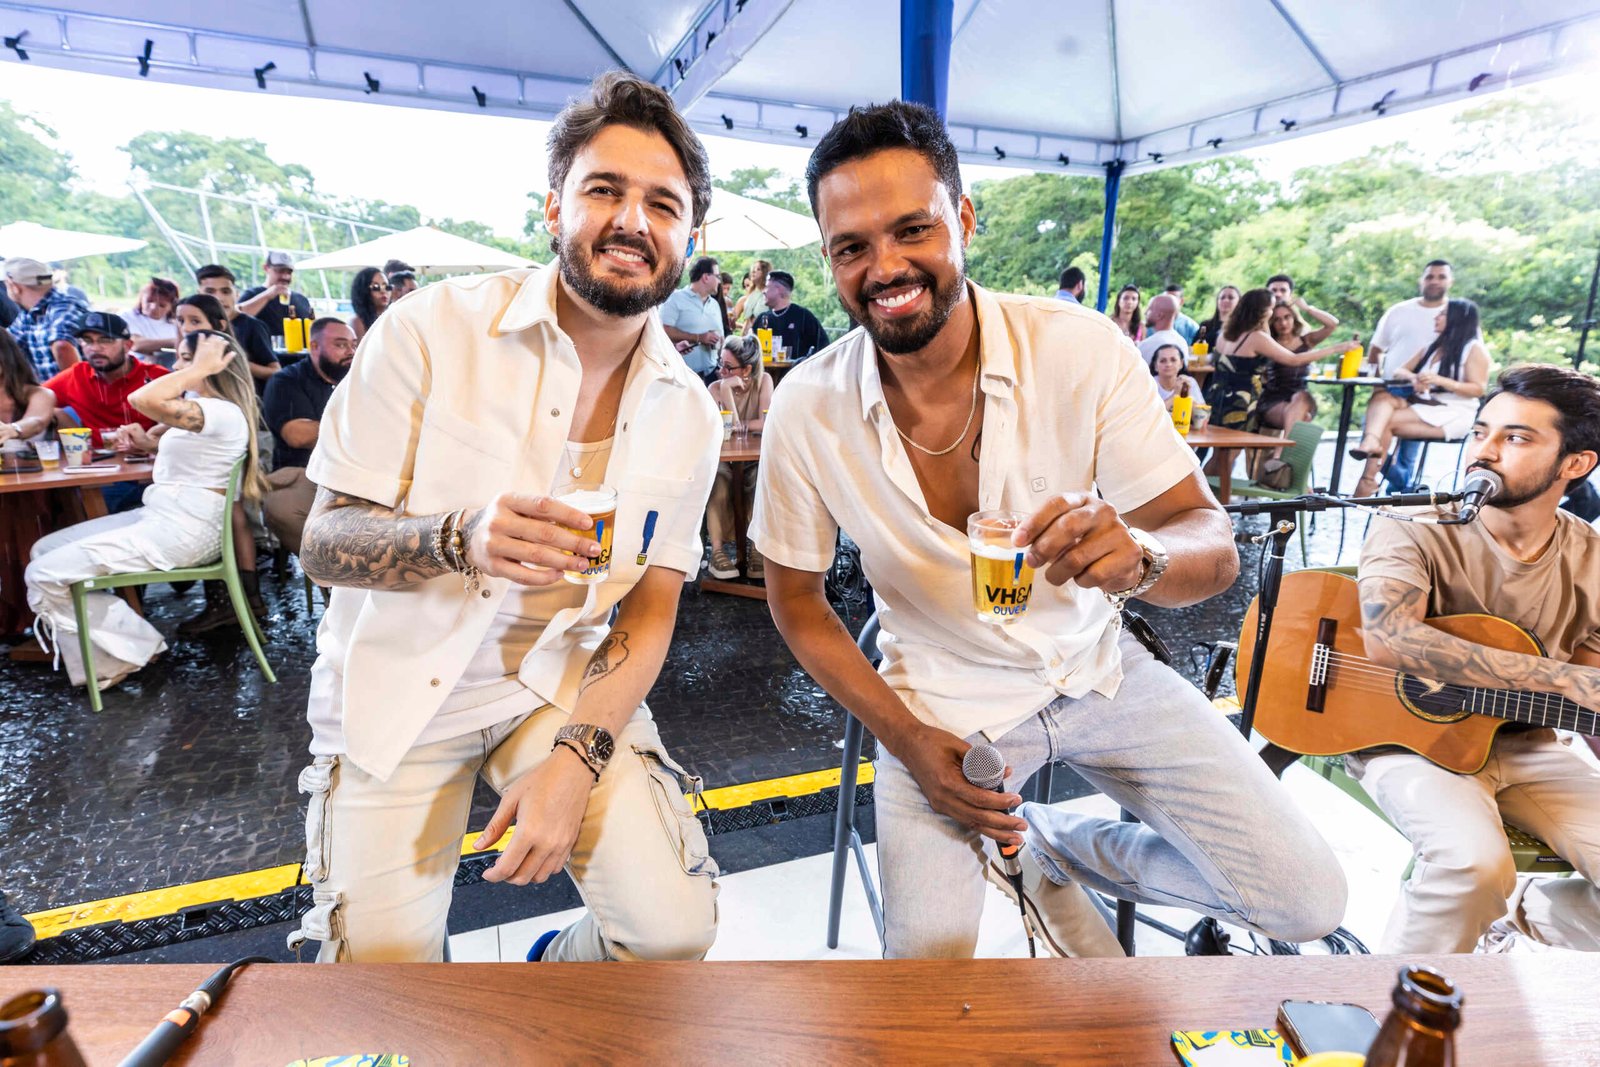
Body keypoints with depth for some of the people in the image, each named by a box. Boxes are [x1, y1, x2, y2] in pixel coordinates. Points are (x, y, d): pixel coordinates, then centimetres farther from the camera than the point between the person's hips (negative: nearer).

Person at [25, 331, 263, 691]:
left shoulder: (224, 413, -19)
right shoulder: (207, 407, 15)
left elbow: (144, 400, -32)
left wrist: (198, 369, -23)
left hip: (182, 529, -11)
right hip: (162, 518, 11)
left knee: (44, 575, -9)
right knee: (45, 551, 13)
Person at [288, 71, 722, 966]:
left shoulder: (688, 413, -5)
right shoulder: (432, 329, -13)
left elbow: (651, 608, -3)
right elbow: (323, 543, -11)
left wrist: (577, 757, -15)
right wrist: (460, 539, -32)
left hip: (563, 681, 2)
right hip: (396, 686, -1)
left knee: (675, 927, -8)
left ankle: (561, 965, 28)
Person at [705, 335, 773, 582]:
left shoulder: (763, 381, -3)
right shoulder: (716, 388, -3)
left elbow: (766, 423, -12)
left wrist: (737, 425, -12)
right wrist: (726, 390, -22)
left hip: (754, 459, 0)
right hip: (723, 457, 0)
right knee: (718, 483, -33)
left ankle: (757, 548, -24)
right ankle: (718, 550, -27)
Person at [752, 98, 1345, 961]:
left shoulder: (1083, 348, -16)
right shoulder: (805, 409, -15)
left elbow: (1212, 545, -13)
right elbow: (795, 598, -3)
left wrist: (1139, 554, -39)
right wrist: (905, 738, -13)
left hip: (1095, 668, 2)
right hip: (941, 699, -1)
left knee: (1309, 902, 0)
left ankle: (1053, 845, 20)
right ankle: (1014, 849, 17)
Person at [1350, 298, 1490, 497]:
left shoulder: (1474, 349, 0)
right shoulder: (1432, 346, 21)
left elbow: (1478, 389, -9)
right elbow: (1399, 372, 14)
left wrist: (1440, 381, -23)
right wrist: (1412, 378, -10)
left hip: (1453, 415, -6)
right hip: (1422, 406, 6)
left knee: (1387, 420, -26)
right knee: (1381, 397, -23)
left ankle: (1368, 480, -29)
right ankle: (1371, 441, -54)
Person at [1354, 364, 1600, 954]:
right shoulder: (1417, 529, -13)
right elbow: (1386, 639, -32)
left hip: (1522, 747, 6)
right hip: (1405, 732, -5)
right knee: (1475, 860, -31)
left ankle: (1521, 923, 21)